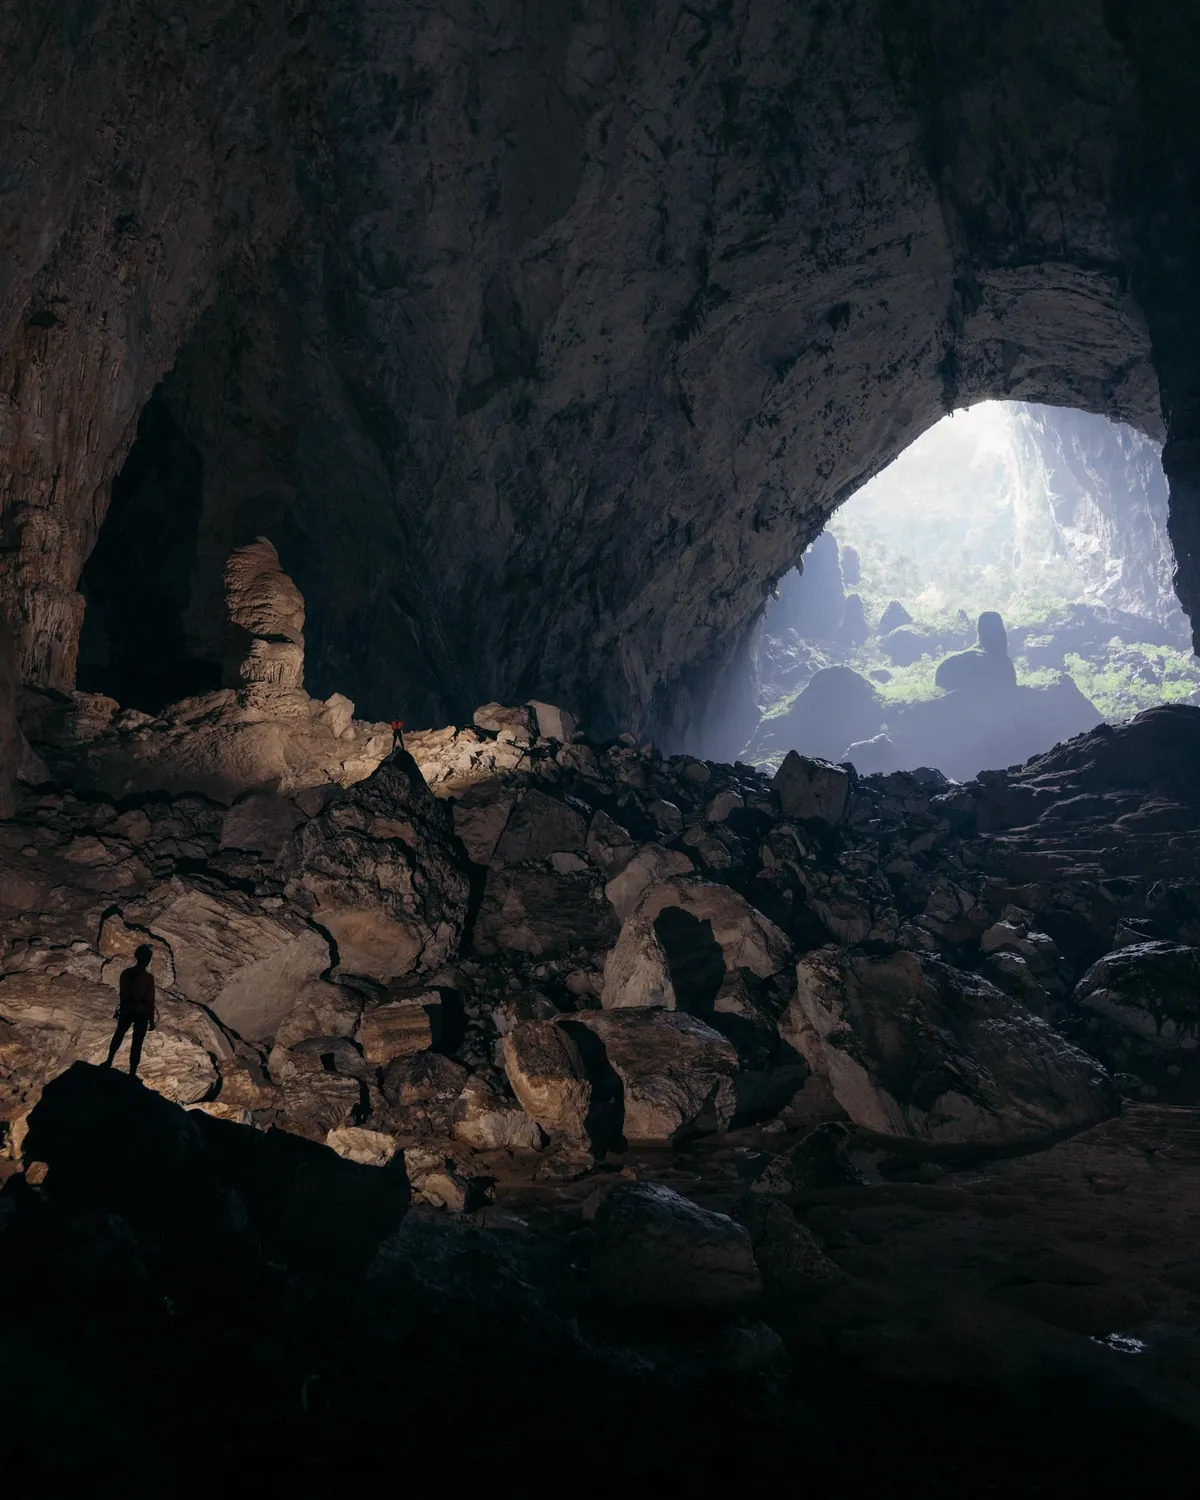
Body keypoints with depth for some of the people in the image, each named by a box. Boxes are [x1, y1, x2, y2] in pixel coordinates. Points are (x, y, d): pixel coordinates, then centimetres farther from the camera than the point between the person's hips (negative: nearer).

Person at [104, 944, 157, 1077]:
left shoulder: (125, 973, -9)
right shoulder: (148, 977, -21)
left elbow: (123, 994, 3)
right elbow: (150, 1000, -16)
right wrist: (152, 1020, -7)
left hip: (126, 1010, 4)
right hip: (141, 1012, -4)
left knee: (118, 1035, 26)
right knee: (136, 1043, 7)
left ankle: (109, 1062, 42)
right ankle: (132, 1073, 16)